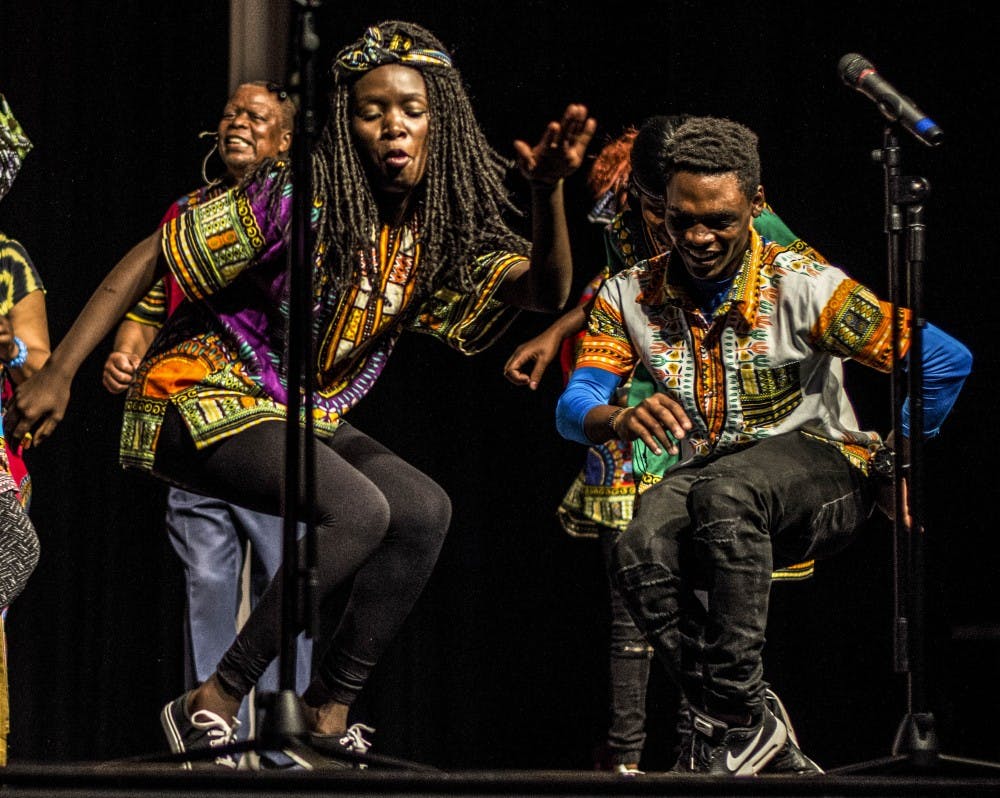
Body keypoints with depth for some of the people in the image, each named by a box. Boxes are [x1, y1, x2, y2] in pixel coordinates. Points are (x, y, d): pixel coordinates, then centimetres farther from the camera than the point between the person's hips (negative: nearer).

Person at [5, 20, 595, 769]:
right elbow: (148, 260, -15)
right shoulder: (296, 197, -18)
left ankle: (327, 715, -6)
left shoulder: (436, 234, 1)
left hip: (304, 418, 7)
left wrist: (550, 192, -30)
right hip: (204, 399, -7)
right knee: (357, 509, -28)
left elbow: (545, 290, -11)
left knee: (425, 509, -13)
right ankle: (210, 709, -21)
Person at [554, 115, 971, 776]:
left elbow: (948, 360, -12)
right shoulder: (630, 297, 1)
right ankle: (747, 725, -15)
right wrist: (620, 419, -32)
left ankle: (732, 717, -29)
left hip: (821, 462, -3)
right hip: (705, 474, 4)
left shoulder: (803, 287, -11)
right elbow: (574, 407, -8)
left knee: (725, 492, -39)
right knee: (641, 554, -32)